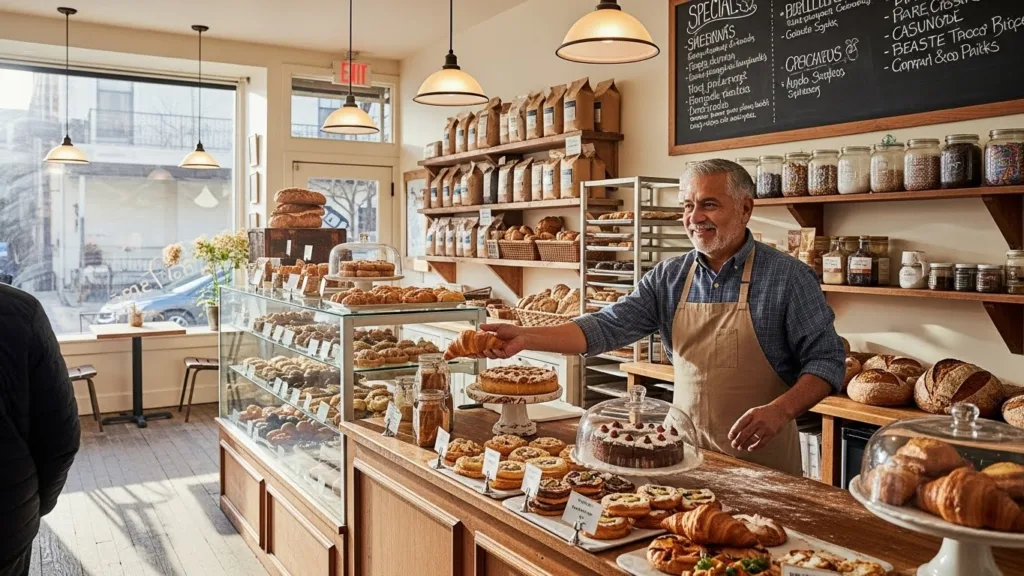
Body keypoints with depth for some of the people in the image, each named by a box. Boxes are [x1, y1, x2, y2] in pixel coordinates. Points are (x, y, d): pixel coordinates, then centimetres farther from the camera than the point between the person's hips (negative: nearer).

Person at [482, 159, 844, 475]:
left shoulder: (789, 277, -8)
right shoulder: (668, 278, 2)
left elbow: (826, 360, -7)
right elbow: (607, 328, -6)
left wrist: (780, 411, -24)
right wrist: (526, 338, -18)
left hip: (762, 458, -3)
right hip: (686, 452, 3)